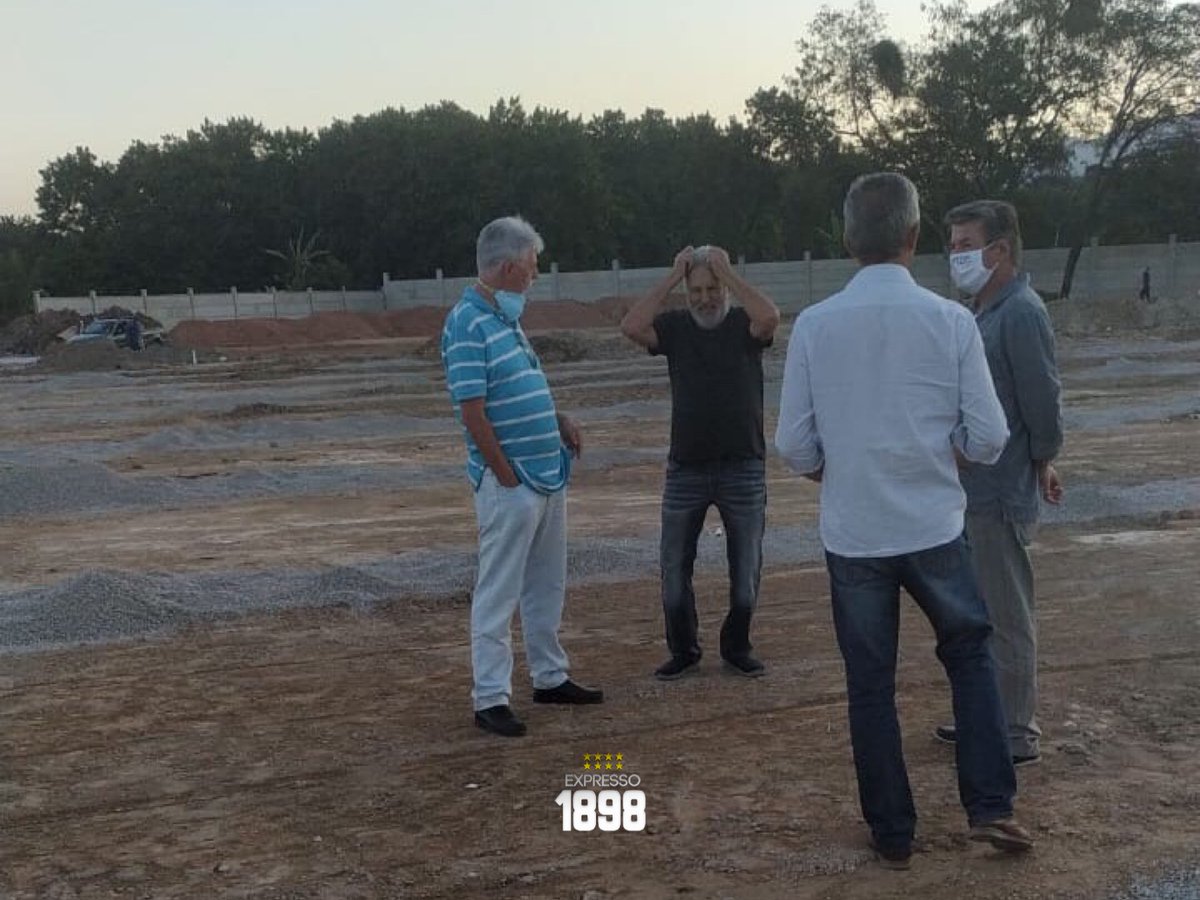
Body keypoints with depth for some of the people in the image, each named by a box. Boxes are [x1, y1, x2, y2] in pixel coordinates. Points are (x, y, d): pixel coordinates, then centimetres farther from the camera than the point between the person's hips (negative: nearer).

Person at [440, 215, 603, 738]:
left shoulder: (505, 317, 13)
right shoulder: (467, 325, -16)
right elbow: (472, 412, -20)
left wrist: (561, 421, 8)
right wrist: (508, 476, -17)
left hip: (549, 474, 10)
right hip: (510, 483, -10)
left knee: (547, 586, 17)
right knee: (498, 592, -2)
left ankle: (550, 678, 30)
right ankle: (490, 699, 4)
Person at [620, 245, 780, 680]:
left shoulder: (744, 324, 0)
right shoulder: (675, 326, 3)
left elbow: (770, 317, -24)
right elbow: (631, 326, -15)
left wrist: (726, 272, -15)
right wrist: (671, 277, -11)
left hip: (743, 468, -1)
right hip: (685, 469, 1)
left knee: (746, 569, 8)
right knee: (674, 566, 6)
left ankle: (736, 648, 25)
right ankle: (683, 649, 22)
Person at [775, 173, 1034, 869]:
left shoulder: (814, 326, -8)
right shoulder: (951, 320, -10)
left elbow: (794, 446, -4)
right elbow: (990, 439, -6)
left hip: (853, 534, 1)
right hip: (933, 528, 0)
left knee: (870, 685, 14)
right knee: (970, 653, 23)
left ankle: (893, 835, 24)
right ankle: (990, 807, 19)